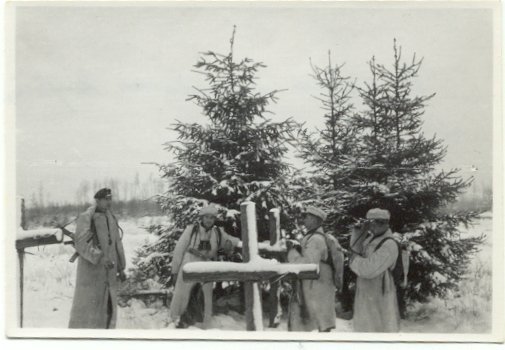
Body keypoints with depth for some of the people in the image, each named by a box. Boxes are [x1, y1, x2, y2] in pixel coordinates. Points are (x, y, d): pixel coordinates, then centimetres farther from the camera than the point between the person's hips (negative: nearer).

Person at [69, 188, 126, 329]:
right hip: (91, 269, -6)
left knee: (108, 306, 8)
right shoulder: (86, 218, -9)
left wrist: (121, 267, 13)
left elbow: (117, 243, 16)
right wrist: (100, 257, -29)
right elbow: (81, 243, -19)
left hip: (109, 272, 6)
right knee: (86, 306, -3)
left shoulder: (111, 218, 11)